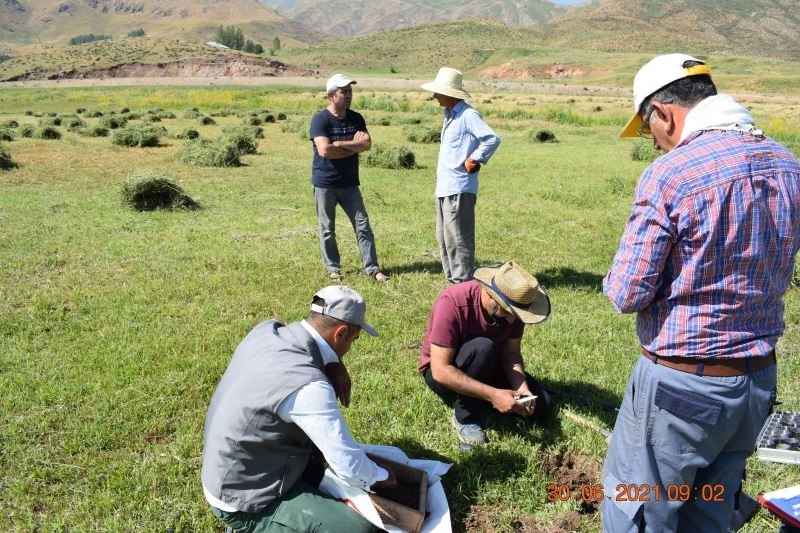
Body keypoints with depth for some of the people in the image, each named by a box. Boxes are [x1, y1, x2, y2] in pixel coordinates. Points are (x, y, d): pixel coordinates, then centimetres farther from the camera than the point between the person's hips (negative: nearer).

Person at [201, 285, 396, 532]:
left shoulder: (265, 331, -8)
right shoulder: (306, 385, -30)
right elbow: (349, 465, -24)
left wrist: (333, 365, -5)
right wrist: (381, 476, -3)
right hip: (244, 500, -8)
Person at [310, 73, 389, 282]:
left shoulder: (356, 118, 6)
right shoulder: (320, 119, -10)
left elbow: (367, 144, -7)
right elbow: (324, 150, -23)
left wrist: (341, 144, -18)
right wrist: (354, 146, -12)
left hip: (349, 183, 4)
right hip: (325, 184, -4)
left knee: (363, 226, 3)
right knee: (327, 229, 6)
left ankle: (372, 267, 9)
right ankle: (333, 268, 21)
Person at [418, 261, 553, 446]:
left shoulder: (514, 304, -17)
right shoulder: (452, 303, -35)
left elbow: (511, 353, -9)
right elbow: (441, 371, -36)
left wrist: (521, 388, -28)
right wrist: (492, 395, -40)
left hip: (486, 367, 6)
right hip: (442, 370, -6)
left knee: (542, 408, -5)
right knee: (481, 348, -37)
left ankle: (477, 399, 11)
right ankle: (465, 417, -16)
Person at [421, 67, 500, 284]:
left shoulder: (468, 115, -14)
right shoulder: (449, 114, 16)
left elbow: (493, 138, -23)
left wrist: (474, 160, -15)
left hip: (459, 188, -10)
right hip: (444, 187, 10)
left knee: (457, 238, -5)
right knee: (444, 236, 16)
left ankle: (463, 281, 5)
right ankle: (452, 277, 27)